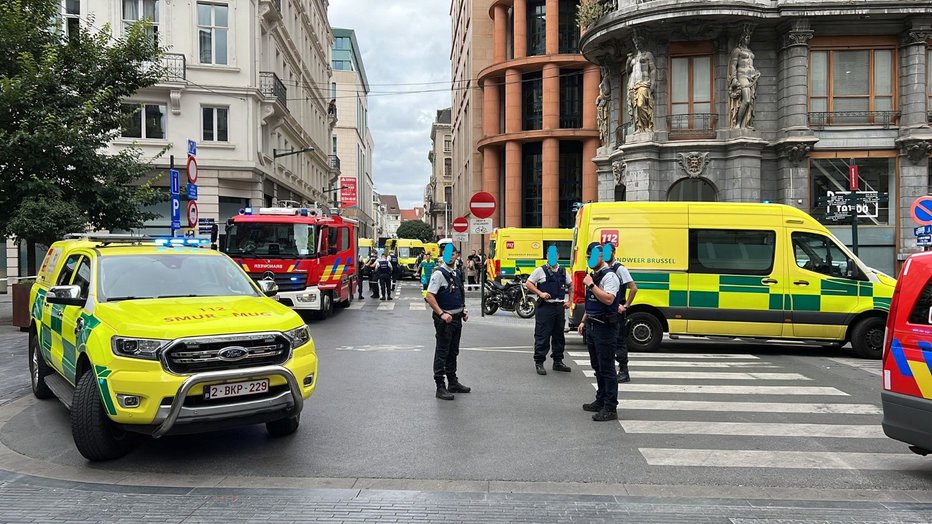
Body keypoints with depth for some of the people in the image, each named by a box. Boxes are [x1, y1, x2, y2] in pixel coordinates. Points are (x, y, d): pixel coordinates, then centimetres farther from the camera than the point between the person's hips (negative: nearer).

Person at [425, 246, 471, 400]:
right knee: (442, 353, -4)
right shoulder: (439, 273, -13)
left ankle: (453, 382, 28)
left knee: (453, 352, 17)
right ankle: (440, 387, -1)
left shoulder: (455, 273, 13)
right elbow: (430, 296, -19)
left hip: (457, 318, 8)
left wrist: (464, 311, 12)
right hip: (445, 319, -8)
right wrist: (442, 314, -24)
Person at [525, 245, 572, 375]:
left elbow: (570, 285, 24)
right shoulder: (540, 271, -3)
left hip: (560, 307, 6)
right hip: (545, 307, -5)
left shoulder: (563, 271, 12)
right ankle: (539, 363, 2)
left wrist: (569, 301, 14)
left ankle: (558, 362, 23)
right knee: (542, 336, -5)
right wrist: (540, 293, -15)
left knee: (559, 335, 13)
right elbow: (528, 284, -3)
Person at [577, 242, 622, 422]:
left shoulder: (609, 276, -12)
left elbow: (608, 299, -27)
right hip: (592, 327, 10)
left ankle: (610, 408, -5)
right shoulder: (593, 275, 18)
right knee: (597, 367, 16)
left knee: (607, 368, -7)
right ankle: (601, 401, 26)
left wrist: (591, 285, -23)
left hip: (605, 328, -10)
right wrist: (584, 321, 22)